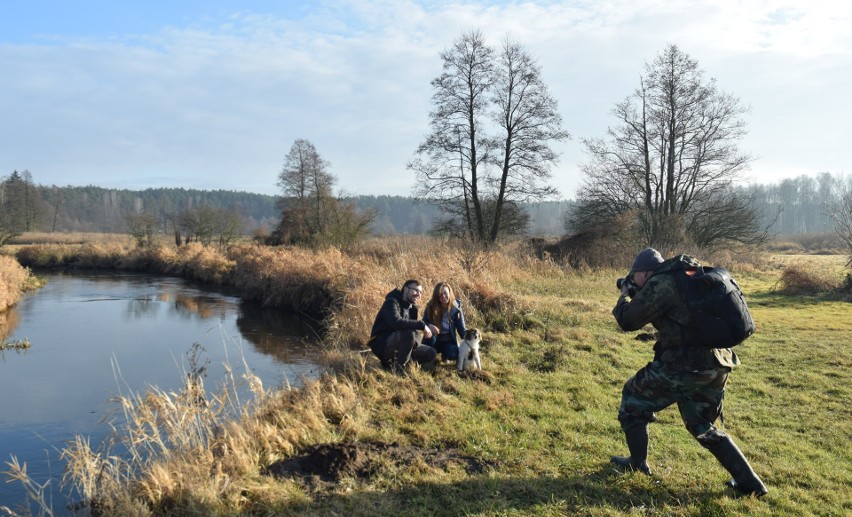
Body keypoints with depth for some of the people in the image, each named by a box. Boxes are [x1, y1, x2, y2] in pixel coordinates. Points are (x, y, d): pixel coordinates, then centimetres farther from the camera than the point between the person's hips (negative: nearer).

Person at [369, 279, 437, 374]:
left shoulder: (412, 308, 12)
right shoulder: (392, 302, -15)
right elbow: (396, 322, -34)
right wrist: (421, 325, -31)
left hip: (397, 348, 9)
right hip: (382, 345, -9)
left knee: (431, 353, 6)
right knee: (409, 333, -34)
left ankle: (390, 362, 8)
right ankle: (398, 369, -19)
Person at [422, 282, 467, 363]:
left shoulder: (456, 308, -9)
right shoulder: (431, 306, -9)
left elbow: (461, 328, -8)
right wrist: (429, 326, -30)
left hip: (449, 341, 0)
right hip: (434, 341, 0)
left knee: (454, 355, -29)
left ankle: (444, 355, 9)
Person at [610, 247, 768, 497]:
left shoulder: (660, 284, -12)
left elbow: (628, 320, -9)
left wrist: (624, 296, 11)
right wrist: (637, 295, 21)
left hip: (685, 367, -9)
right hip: (716, 367, 9)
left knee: (633, 396, 13)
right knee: (703, 426, 24)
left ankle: (637, 464, 23)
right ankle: (750, 483, 20)